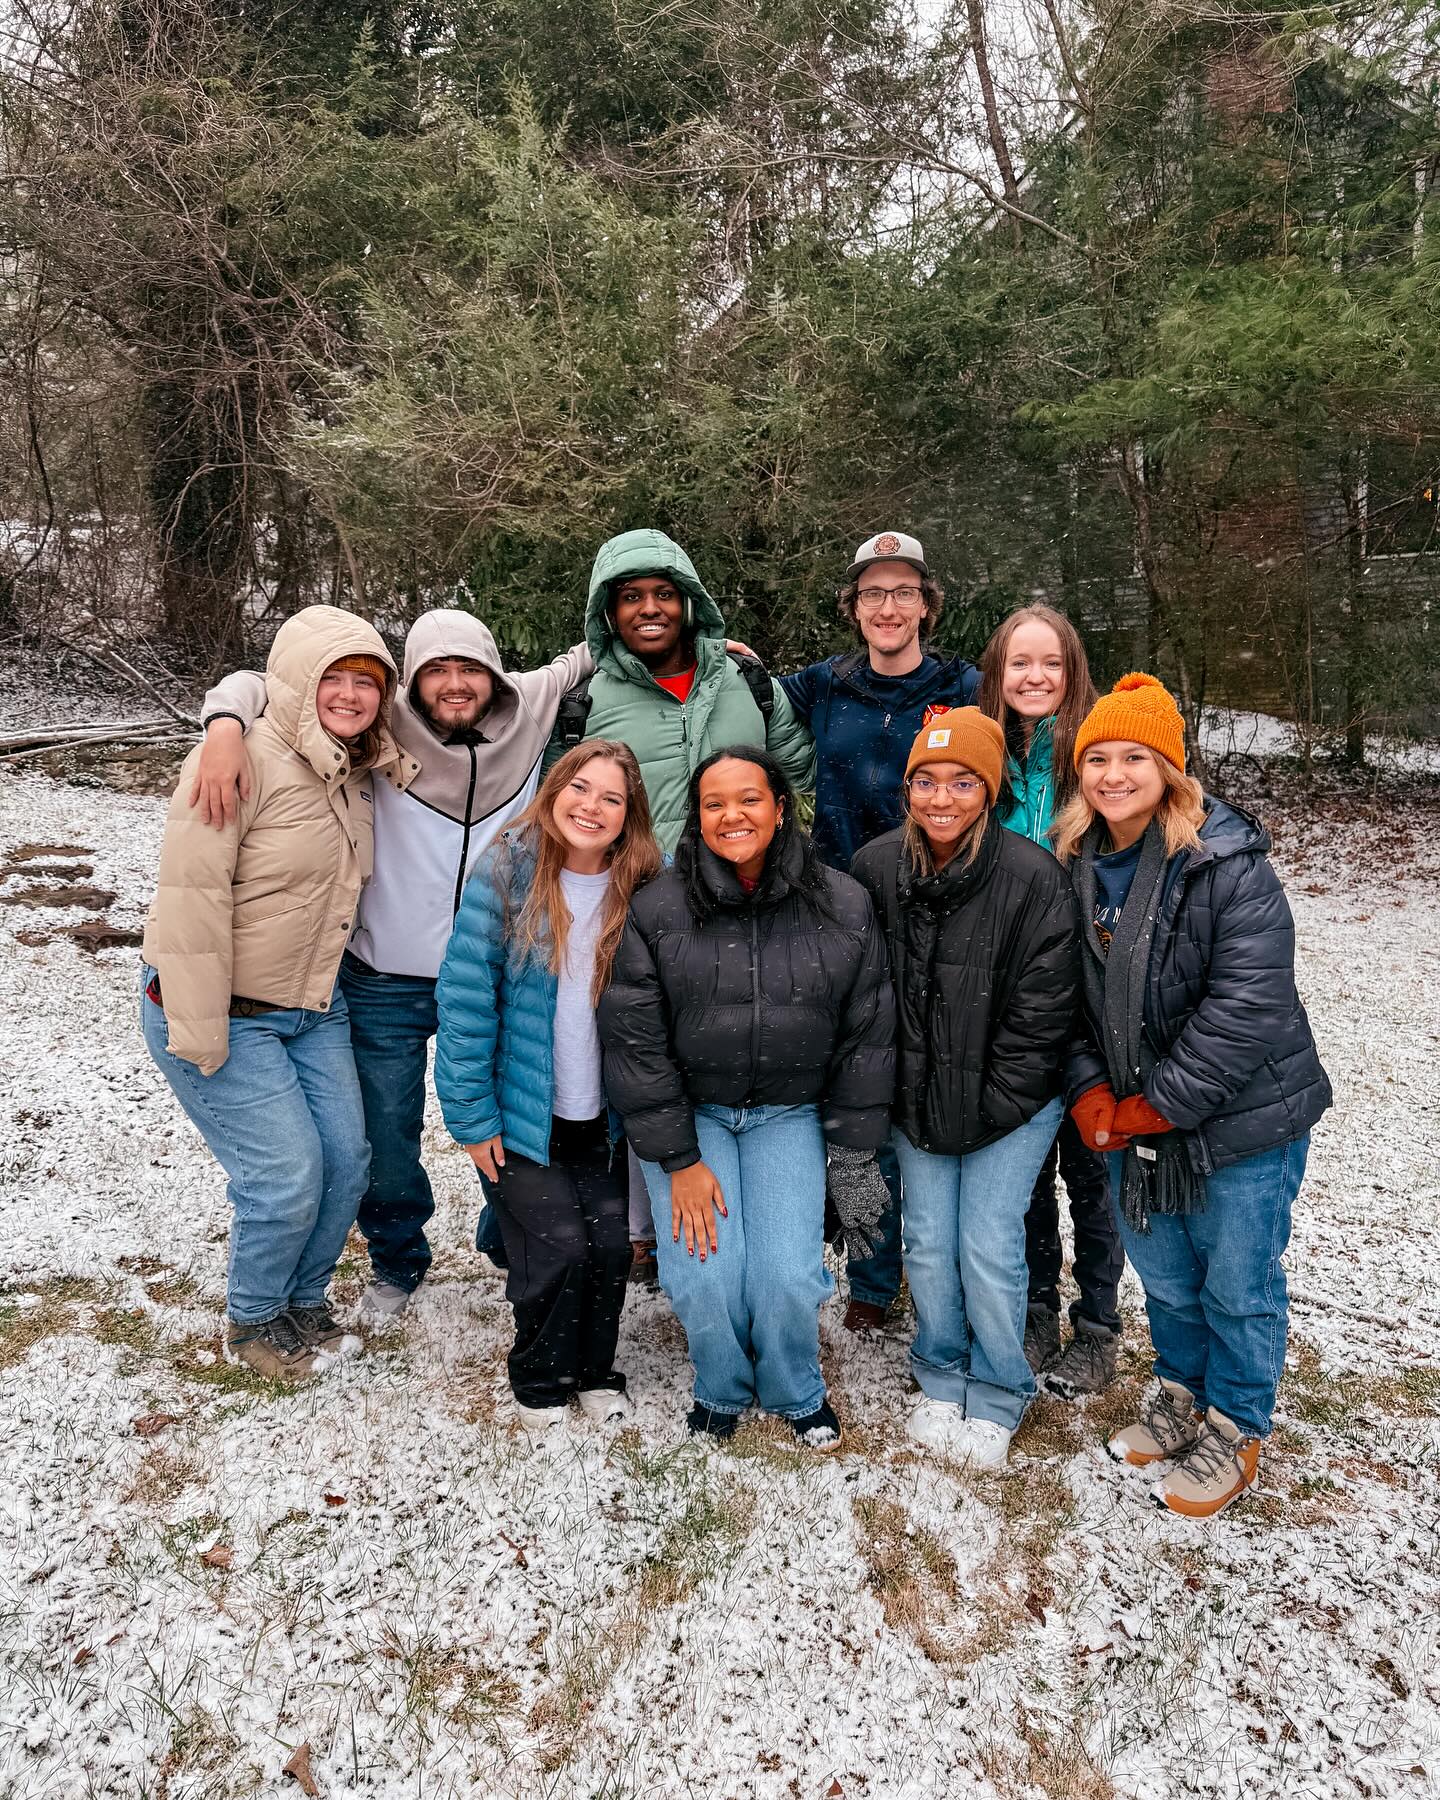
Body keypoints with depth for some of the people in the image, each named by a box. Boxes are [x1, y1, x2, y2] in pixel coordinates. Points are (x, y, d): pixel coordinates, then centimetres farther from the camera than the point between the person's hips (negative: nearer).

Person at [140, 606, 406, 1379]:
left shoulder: (358, 777, 5)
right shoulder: (244, 761, -20)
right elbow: (190, 898, -24)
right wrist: (199, 1035, -24)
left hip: (312, 1009, 8)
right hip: (222, 1014, -8)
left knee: (346, 1160, 7)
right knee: (287, 1175, -8)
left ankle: (303, 1302, 33)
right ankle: (252, 1324, 20)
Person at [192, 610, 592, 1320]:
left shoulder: (527, 710, -6)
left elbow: (582, 661, 12)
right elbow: (257, 684, -12)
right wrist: (226, 723, -33)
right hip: (386, 987, -2)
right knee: (387, 1138, 13)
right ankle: (396, 1264, 41)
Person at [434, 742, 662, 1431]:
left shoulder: (649, 887, -5)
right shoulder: (505, 872, -13)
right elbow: (465, 998, -12)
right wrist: (472, 1116, -11)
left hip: (601, 1118, 3)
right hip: (519, 1116, -3)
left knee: (611, 1246, 0)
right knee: (559, 1249, -8)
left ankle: (596, 1371, 30)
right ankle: (539, 1380, 22)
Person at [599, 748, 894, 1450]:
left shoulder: (843, 907, -7)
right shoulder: (656, 909, -11)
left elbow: (866, 1035, 0)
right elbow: (636, 1041, -8)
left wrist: (853, 1154, 0)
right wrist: (678, 1161, -10)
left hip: (788, 1113, 1)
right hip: (689, 1110, 0)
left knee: (788, 1277, -12)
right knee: (705, 1279, -13)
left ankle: (797, 1394, 22)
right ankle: (721, 1391, 22)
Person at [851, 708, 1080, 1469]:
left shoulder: (1034, 878, -18)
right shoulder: (875, 868, -6)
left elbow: (1041, 1014, -14)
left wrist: (985, 1111, -11)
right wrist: (902, 1097, 1)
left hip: (1009, 1103, -3)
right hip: (917, 1100, 3)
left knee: (989, 1249, -2)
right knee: (929, 1246, 9)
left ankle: (996, 1399, 24)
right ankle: (941, 1380, 34)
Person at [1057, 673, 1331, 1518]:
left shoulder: (1229, 863, -19)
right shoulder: (1073, 867, -1)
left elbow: (1249, 1005, -22)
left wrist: (1158, 1106, -19)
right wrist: (1091, 1093, -8)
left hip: (1243, 1116, -5)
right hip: (1132, 1117, 5)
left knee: (1238, 1285, 9)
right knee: (1164, 1274, 21)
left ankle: (1235, 1430, 31)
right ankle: (1182, 1394, 44)